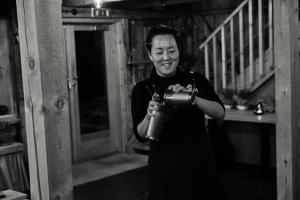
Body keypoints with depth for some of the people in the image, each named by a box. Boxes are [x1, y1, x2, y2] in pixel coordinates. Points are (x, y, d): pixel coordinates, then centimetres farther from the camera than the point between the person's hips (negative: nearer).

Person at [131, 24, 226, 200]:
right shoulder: (142, 89, -3)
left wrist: (192, 97, -27)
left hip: (201, 166, 2)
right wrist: (149, 116, -29)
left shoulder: (196, 80, 1)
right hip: (164, 171, -2)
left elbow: (220, 113, -10)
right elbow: (141, 136, -8)